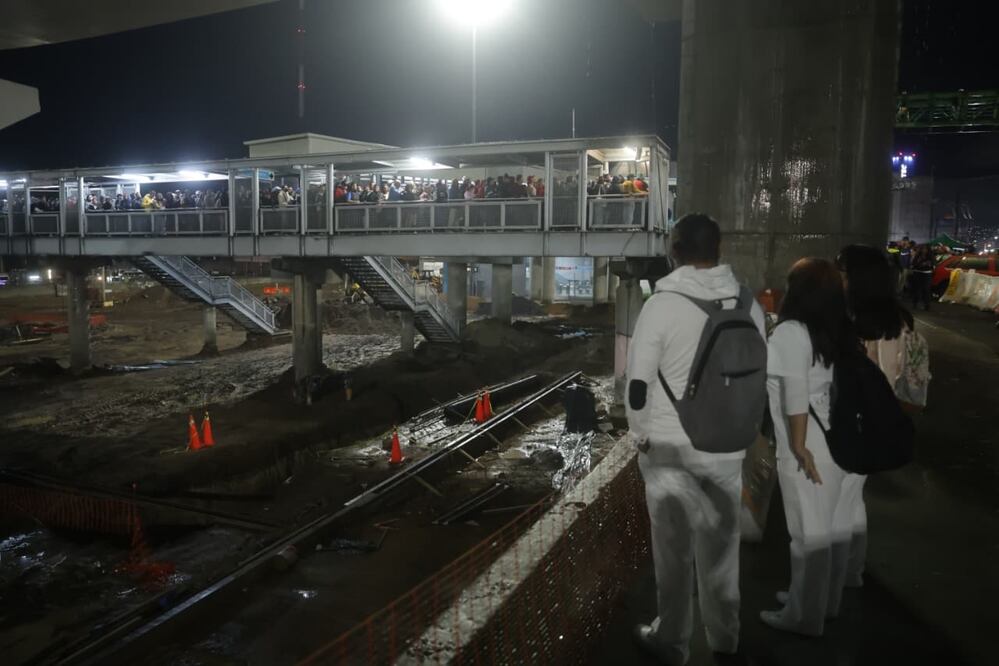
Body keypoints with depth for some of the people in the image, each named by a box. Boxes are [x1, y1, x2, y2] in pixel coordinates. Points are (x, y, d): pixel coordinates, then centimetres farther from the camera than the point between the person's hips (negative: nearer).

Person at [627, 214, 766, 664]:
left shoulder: (662, 303, -14)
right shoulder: (748, 304, 0)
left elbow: (638, 380, -13)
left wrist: (641, 436, 1)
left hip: (670, 446, -4)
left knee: (674, 546, 10)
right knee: (721, 543, 18)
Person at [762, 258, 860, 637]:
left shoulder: (790, 332, -15)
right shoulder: (841, 332, 7)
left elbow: (796, 394, -20)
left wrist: (799, 445, -16)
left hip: (812, 445, -8)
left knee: (809, 531, 4)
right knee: (835, 525, 18)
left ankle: (805, 617, 18)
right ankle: (825, 601, 35)